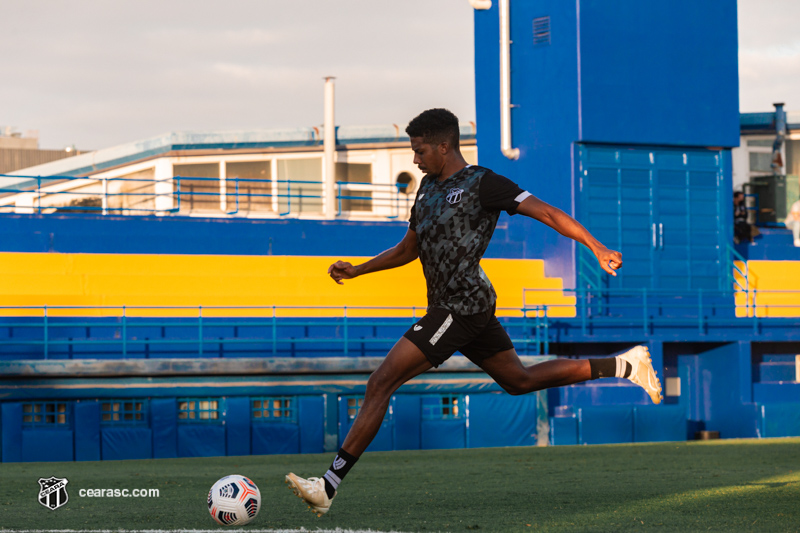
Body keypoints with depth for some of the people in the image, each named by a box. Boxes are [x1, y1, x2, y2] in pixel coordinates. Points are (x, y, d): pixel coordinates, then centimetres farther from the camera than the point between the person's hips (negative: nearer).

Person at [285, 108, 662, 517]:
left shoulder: (481, 183, -8)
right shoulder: (429, 187, 17)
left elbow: (547, 213, -10)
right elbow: (407, 249, 26)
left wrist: (597, 248, -17)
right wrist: (355, 271, 15)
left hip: (463, 306, -10)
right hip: (447, 305, 10)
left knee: (380, 383, -14)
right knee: (519, 381, 20)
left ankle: (329, 486, -16)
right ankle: (627, 366, 28)